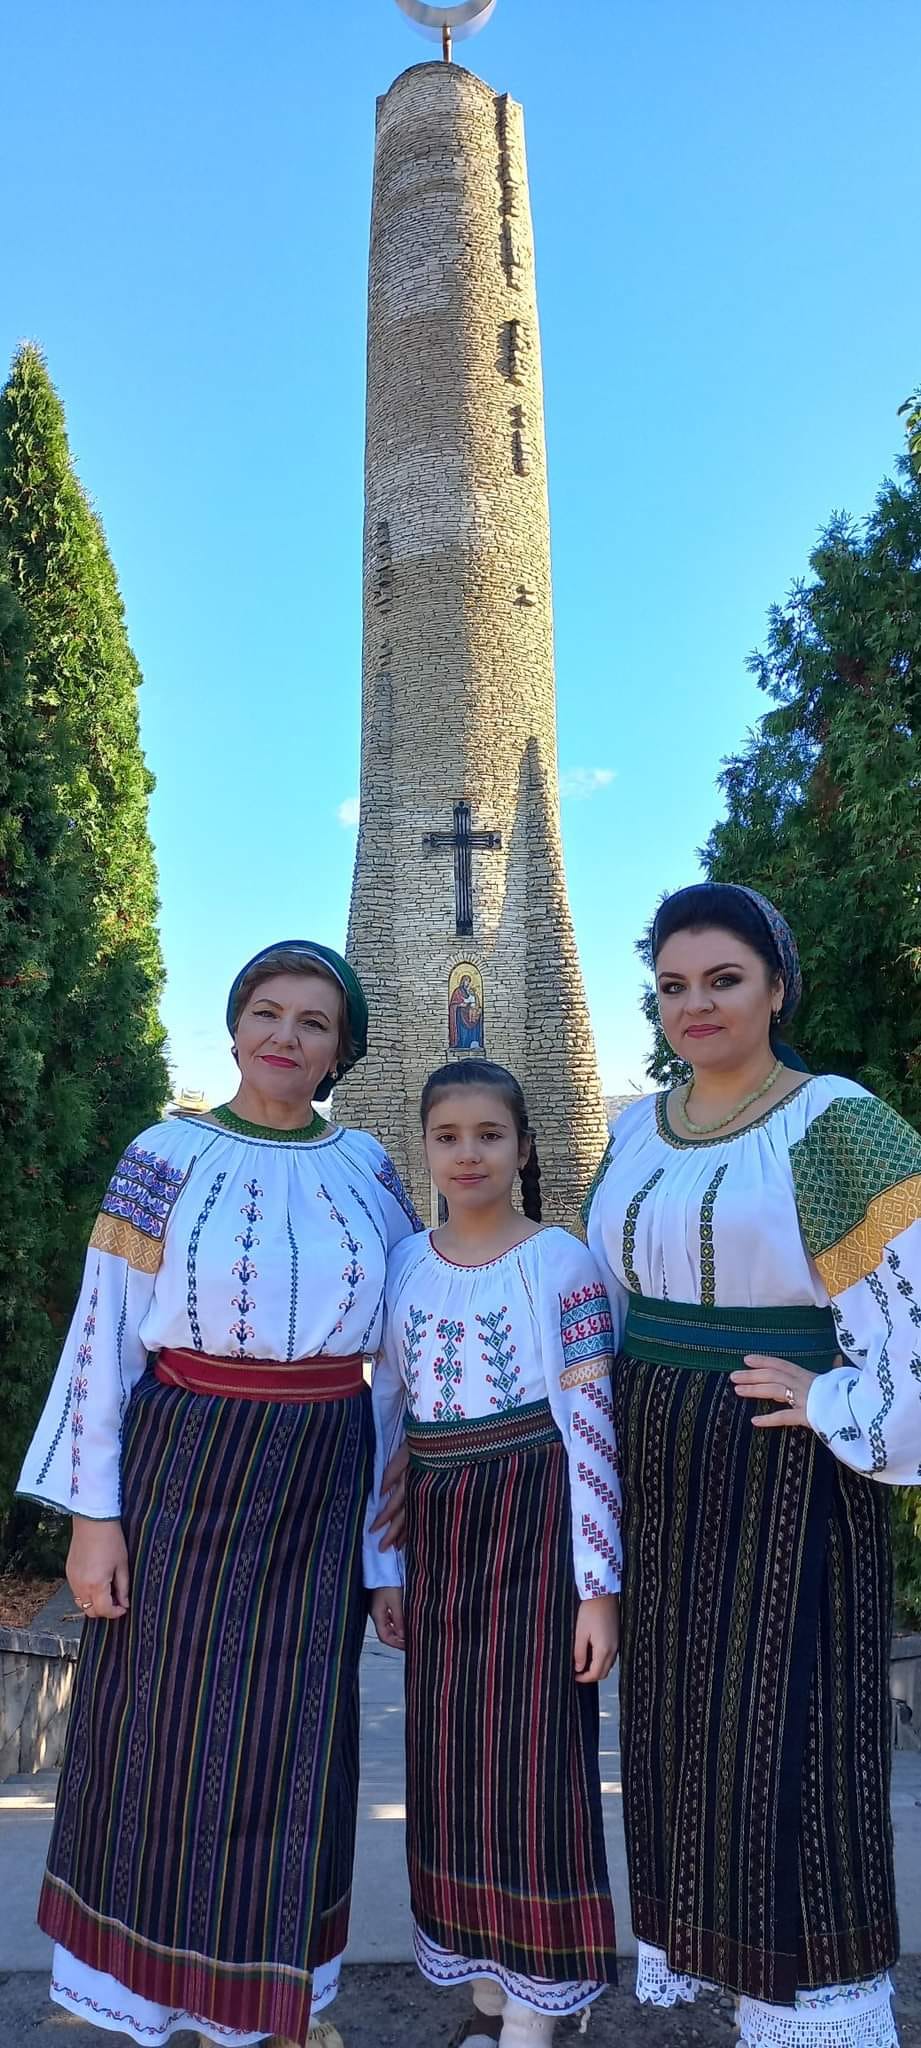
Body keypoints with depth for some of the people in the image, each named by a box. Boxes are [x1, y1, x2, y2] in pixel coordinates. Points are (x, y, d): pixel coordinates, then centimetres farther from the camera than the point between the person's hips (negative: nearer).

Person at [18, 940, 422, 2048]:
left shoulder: (364, 1164, 3)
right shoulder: (164, 1156, -5)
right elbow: (101, 1336, -5)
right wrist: (92, 1511, -7)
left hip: (323, 1479, 2)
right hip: (185, 1469, -2)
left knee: (294, 1729, 12)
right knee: (168, 1720, 10)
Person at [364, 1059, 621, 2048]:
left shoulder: (560, 1262, -8)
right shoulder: (405, 1264, 5)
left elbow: (589, 1428, -8)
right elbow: (386, 1421, 9)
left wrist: (598, 1584, -9)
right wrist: (384, 1567, 9)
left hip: (532, 1524, -4)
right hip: (437, 1529, 5)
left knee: (533, 1755, 3)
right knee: (450, 1762, 13)